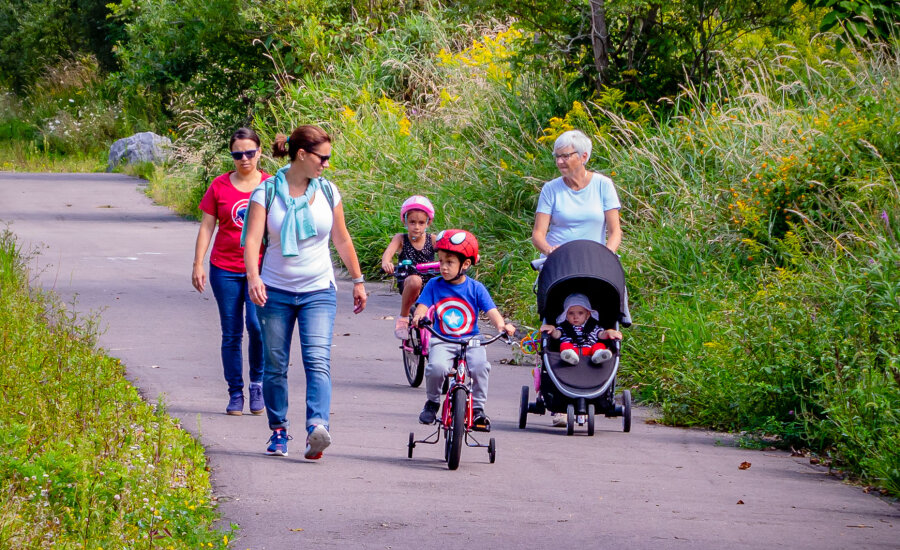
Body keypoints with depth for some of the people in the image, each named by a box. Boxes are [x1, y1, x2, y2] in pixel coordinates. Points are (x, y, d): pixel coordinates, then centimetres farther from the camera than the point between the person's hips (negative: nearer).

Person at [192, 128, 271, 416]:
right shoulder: (220, 186, 5)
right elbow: (206, 227, 7)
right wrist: (198, 264, 0)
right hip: (225, 268, 1)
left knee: (257, 325, -18)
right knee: (231, 333, 3)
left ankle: (257, 384, 1)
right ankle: (235, 393, 12)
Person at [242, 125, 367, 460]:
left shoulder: (327, 191, 4)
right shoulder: (267, 191, -6)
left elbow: (342, 240, 15)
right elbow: (253, 238, -16)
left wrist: (357, 280, 20)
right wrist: (253, 277, -32)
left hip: (318, 292, 1)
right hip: (275, 292, -1)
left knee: (317, 360, -17)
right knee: (275, 366, 6)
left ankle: (317, 428, -31)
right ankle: (278, 432, 21)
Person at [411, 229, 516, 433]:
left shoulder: (475, 288, 3)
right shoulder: (434, 285, 5)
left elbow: (491, 311, -5)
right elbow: (422, 306, -3)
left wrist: (502, 325, -26)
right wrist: (418, 316, -28)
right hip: (442, 341, 0)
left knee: (480, 366, -29)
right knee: (437, 366, -29)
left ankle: (478, 409, -9)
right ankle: (432, 402, 1)